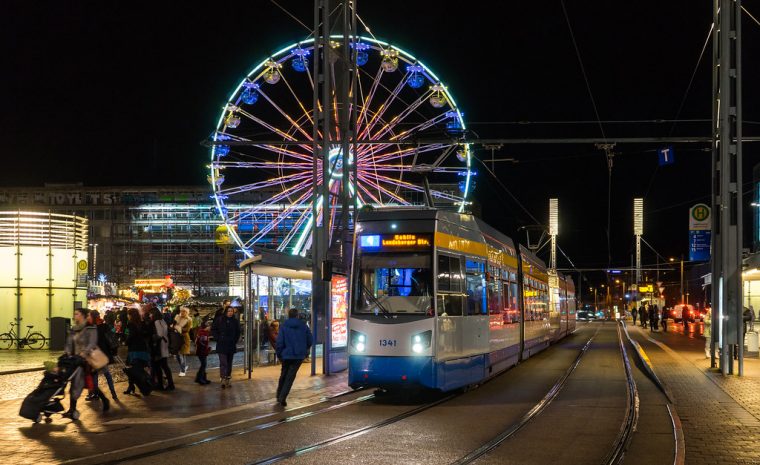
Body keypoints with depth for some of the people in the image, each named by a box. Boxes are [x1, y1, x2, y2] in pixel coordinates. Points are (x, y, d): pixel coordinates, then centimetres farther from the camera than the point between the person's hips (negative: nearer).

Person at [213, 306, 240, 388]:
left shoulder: (235, 322, 4)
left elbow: (238, 332, 16)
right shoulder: (219, 321, -4)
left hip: (231, 345, 4)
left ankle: (227, 379, 17)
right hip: (221, 345, -4)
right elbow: (213, 330, 4)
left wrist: (235, 340, 6)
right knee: (223, 362, -12)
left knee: (229, 363, 9)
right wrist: (218, 339, -4)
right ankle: (223, 379, -19)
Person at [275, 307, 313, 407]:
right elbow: (310, 341, 3)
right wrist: (305, 350, 21)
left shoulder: (284, 327, -6)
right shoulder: (303, 326, -1)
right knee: (290, 377, 0)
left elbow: (279, 342, -9)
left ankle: (279, 396, 27)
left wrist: (279, 354, 4)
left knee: (283, 375, 19)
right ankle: (282, 398, -11)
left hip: (287, 355, 0)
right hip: (299, 355, 0)